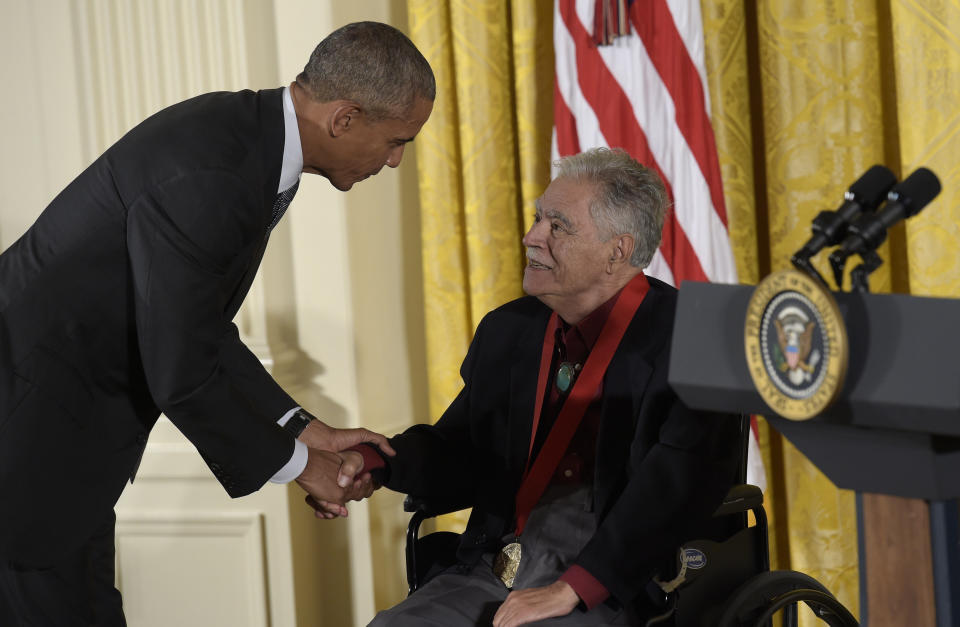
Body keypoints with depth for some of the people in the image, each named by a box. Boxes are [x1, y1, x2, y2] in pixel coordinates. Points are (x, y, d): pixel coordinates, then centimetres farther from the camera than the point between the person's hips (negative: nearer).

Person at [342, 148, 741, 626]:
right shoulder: (505, 331, 14)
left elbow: (683, 479, -20)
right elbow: (463, 453, 20)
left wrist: (573, 587, -25)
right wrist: (372, 461, -1)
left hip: (616, 587, -6)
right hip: (494, 571, 6)